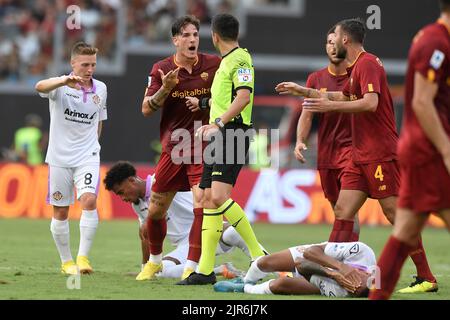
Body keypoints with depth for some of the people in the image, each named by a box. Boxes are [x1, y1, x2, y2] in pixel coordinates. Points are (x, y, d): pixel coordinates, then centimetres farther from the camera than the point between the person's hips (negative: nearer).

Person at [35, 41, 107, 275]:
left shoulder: (100, 89, 5)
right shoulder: (61, 87, -9)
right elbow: (41, 87, -33)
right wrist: (65, 81, -51)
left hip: (88, 157, 2)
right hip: (59, 157, -2)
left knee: (89, 200, -20)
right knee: (60, 212, 5)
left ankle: (83, 256, -17)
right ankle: (66, 262, 19)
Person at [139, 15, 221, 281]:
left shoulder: (214, 64, -2)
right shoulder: (161, 69, 1)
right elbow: (146, 110, -1)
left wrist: (203, 102, -11)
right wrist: (165, 88, -18)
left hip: (204, 149, -2)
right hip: (172, 148, 2)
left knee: (202, 205, -18)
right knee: (156, 211, 9)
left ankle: (192, 267, -13)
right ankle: (155, 261, 33)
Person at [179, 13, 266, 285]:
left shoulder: (240, 59, -10)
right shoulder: (227, 62, 20)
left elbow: (244, 97, -23)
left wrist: (218, 123, -30)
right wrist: (210, 128, 36)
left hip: (233, 135, -10)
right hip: (219, 138, 10)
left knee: (219, 196, -22)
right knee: (209, 200, 6)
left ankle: (258, 255, -16)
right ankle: (206, 270, 7)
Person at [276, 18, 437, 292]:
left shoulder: (367, 64, -12)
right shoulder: (356, 67, 19)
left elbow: (370, 103, -25)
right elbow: (343, 96, 37)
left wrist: (331, 106, -21)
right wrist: (303, 91, 38)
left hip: (380, 154, -10)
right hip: (361, 155, 10)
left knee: (395, 214, -8)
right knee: (343, 211, 4)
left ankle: (426, 278, -5)